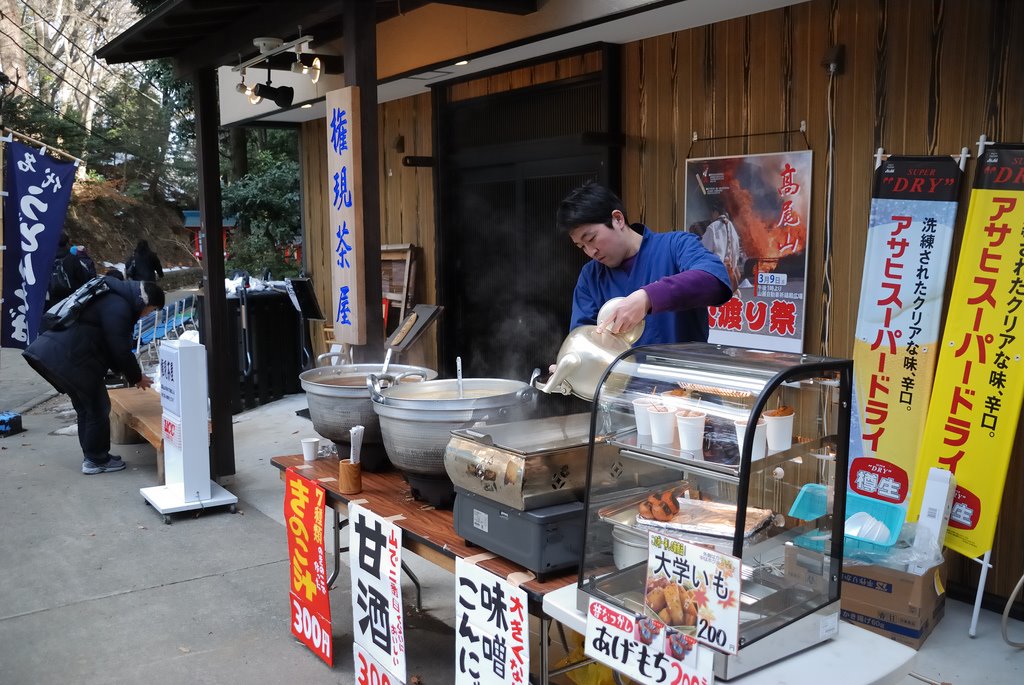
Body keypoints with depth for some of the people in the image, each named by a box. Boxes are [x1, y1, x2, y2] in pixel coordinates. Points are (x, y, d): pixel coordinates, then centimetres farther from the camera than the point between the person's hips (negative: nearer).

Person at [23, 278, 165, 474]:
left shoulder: (113, 299, 20)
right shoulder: (118, 308, -15)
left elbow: (113, 347, 24)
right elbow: (120, 350, -14)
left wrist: (132, 373, 20)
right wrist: (137, 377, 0)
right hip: (68, 360, -11)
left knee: (86, 407, 20)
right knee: (98, 408, 1)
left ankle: (92, 456, 29)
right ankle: (96, 460, 11)